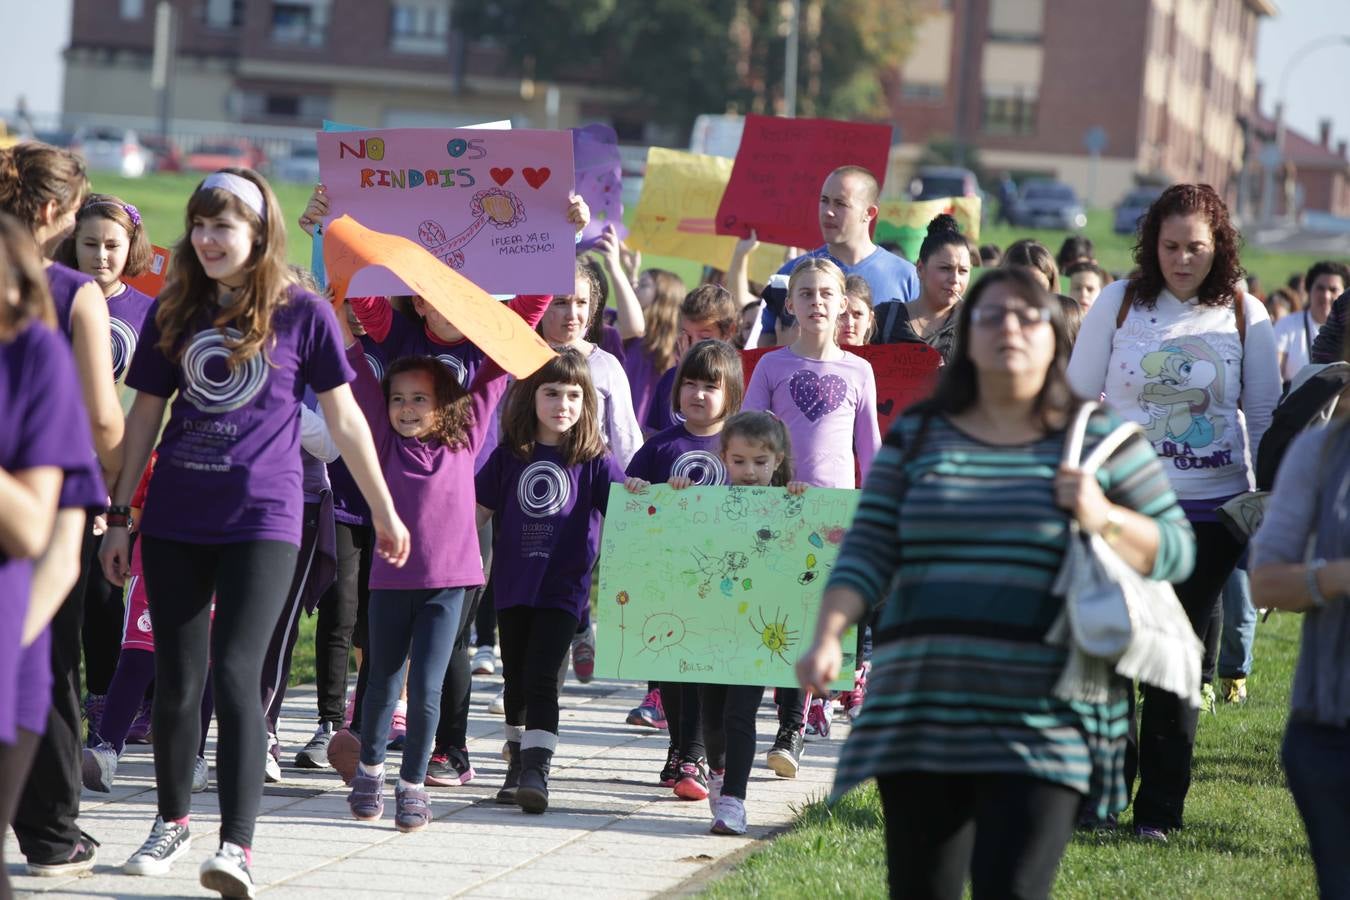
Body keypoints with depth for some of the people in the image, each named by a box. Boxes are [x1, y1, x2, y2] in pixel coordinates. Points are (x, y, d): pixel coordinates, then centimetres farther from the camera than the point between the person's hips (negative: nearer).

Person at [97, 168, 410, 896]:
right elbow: (144, 415, 12)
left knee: (235, 672, -15)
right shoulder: (173, 313, 7)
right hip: (175, 519, 4)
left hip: (262, 518, -4)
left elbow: (344, 418, 5)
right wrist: (119, 516, 11)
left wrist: (384, 510, 8)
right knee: (177, 675, 9)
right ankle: (172, 819, 28)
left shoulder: (303, 314, -1)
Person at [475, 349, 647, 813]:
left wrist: (638, 496, -31)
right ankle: (518, 764, 27)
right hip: (513, 583, 3)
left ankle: (537, 771, -16)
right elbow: (480, 509, 8)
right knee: (516, 680, 14)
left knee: (541, 677, -13)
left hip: (564, 586, -3)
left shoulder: (594, 459, -3)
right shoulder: (509, 455, 3)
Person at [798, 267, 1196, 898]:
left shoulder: (1100, 440, 6)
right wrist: (829, 637, -10)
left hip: (1043, 723, -3)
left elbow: (1176, 551, 6)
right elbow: (868, 554, 6)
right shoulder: (917, 437, 12)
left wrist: (1105, 519, -13)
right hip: (921, 715, 3)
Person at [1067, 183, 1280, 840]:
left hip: (1209, 510, 0)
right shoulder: (1119, 304, 2)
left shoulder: (1244, 315, 3)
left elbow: (1264, 417, 9)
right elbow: (1078, 400, 6)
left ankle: (1159, 808, 9)